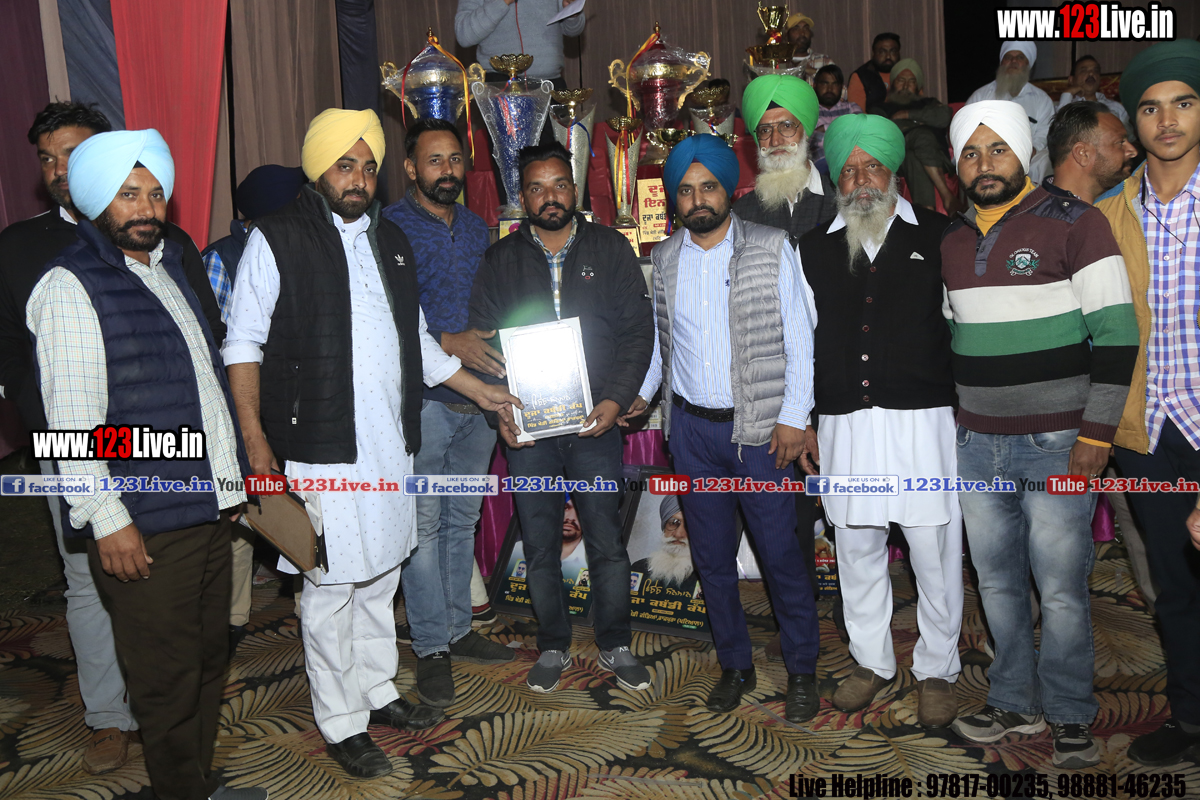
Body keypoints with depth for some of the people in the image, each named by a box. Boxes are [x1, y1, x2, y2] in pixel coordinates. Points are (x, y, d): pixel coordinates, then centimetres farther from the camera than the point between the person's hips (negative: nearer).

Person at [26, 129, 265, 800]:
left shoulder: (168, 263, 15)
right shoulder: (69, 285, -10)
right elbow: (72, 420, -15)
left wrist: (231, 472, 20)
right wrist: (107, 520, -17)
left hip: (209, 507, 8)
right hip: (144, 528, -8)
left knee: (210, 655, 18)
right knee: (167, 676, 4)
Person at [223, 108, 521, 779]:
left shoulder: (391, 241, 14)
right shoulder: (277, 239, -4)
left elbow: (417, 339, 22)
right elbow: (244, 346, -6)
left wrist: (479, 389, 20)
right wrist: (257, 442, -13)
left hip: (391, 444, 6)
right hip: (322, 447, -6)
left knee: (380, 576, 15)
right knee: (331, 586, 3)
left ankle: (376, 691, 32)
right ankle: (342, 723, 18)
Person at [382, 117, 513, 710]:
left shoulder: (475, 228, 14)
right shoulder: (389, 228, -6)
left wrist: (501, 355, 4)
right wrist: (448, 342, -25)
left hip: (479, 395, 6)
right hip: (425, 399, -6)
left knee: (463, 519, 14)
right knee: (424, 524, -1)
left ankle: (458, 628, 28)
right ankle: (431, 649, 12)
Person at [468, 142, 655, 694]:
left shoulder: (609, 249, 5)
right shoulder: (500, 260, 8)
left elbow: (638, 330, 2)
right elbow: (481, 339, 6)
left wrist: (615, 399, -10)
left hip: (595, 421, -1)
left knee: (607, 542, 4)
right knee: (539, 547, 9)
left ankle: (615, 646, 23)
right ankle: (553, 647, 27)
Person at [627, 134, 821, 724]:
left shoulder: (771, 248, -3)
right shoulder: (665, 258, 8)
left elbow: (798, 337, -4)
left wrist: (793, 416, -9)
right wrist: (639, 392, 9)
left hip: (759, 428, -3)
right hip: (691, 427, 4)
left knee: (780, 554, 1)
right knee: (711, 555, 11)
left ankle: (802, 671, 21)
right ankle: (735, 665, 28)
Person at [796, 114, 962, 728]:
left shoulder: (937, 236, 4)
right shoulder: (815, 247, 11)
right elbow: (803, 339, 12)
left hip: (923, 418, -2)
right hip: (845, 421, 3)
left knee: (934, 551, 5)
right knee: (856, 547, 12)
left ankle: (936, 671, 24)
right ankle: (872, 661, 31)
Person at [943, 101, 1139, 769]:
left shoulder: (1075, 223, -5)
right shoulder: (952, 242, 11)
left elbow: (1117, 335, -9)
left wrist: (1096, 438, -14)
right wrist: (952, 421, 15)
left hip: (1057, 443, -5)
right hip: (977, 444, 5)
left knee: (1061, 591, 2)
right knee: (998, 585, 13)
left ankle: (1070, 714, 22)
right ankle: (1016, 703, 29)